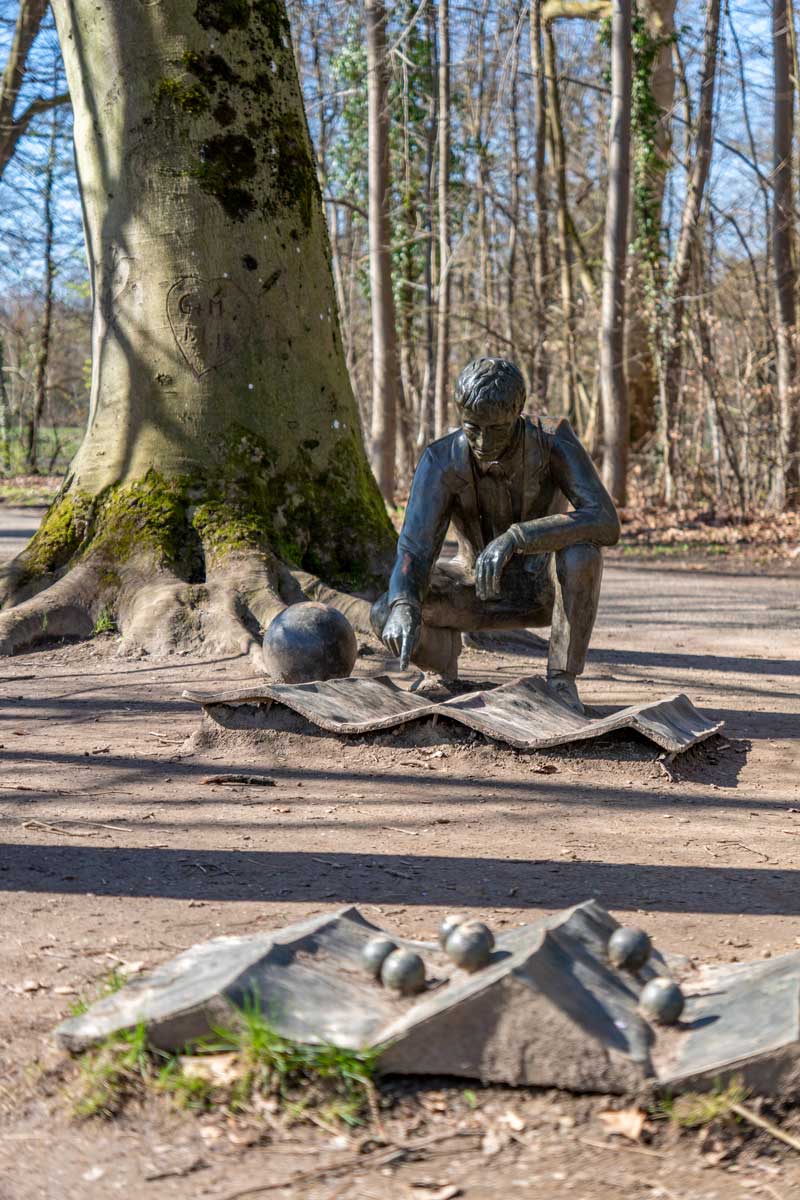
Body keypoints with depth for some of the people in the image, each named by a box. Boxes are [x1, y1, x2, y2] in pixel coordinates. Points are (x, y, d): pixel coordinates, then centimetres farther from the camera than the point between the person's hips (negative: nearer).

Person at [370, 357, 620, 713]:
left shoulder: (554, 439, -28)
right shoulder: (440, 461, -25)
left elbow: (606, 523, -40)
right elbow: (415, 549, -34)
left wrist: (514, 537, -51)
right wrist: (403, 607, -57)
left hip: (547, 586, -1)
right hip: (482, 589, 1)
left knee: (582, 554, -39)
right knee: (386, 615, -25)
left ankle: (561, 683, -20)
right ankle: (444, 664, 9)